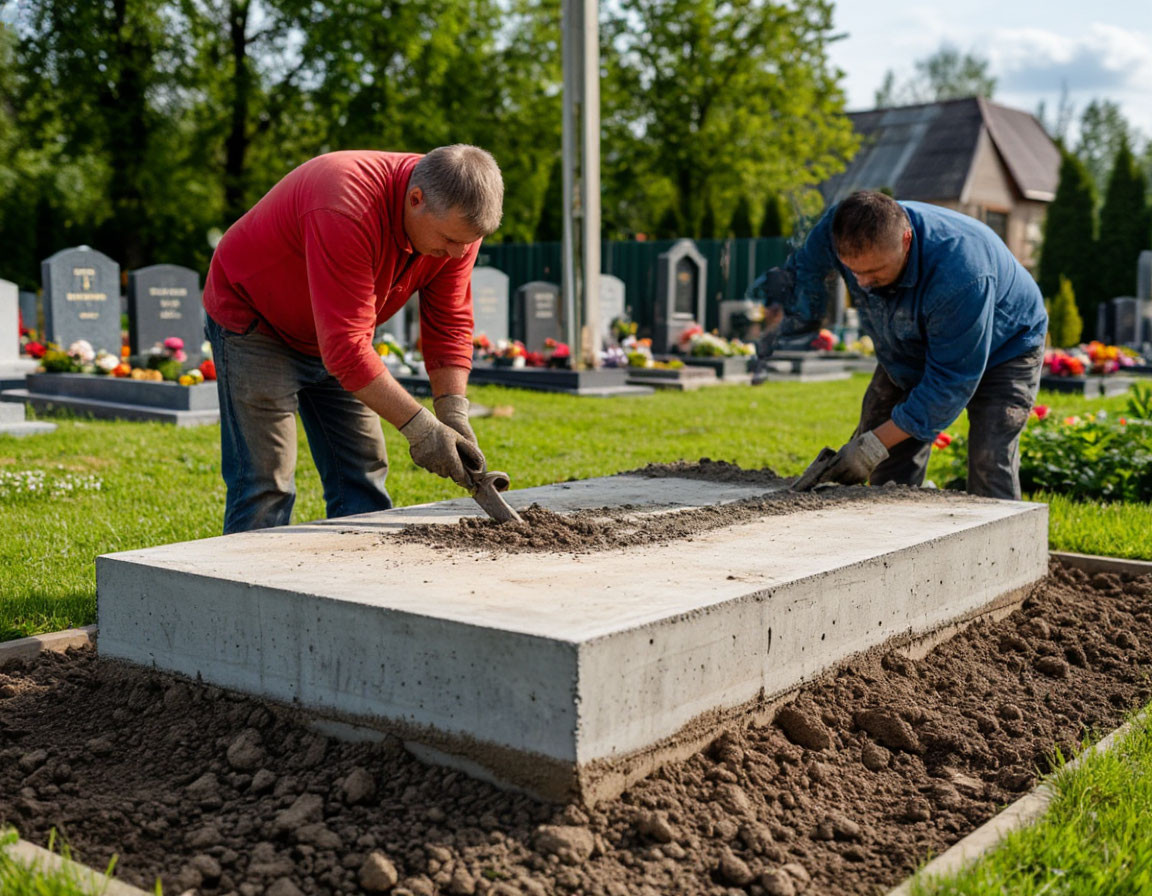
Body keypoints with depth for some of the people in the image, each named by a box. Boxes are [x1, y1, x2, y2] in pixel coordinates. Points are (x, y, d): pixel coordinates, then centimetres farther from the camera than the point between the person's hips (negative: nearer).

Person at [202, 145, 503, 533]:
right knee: (265, 485, -12)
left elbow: (450, 325, -8)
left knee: (362, 479, 4)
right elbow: (345, 348, -38)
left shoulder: (456, 219, -16)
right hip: (255, 325, -7)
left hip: (337, 335, 7)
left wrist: (454, 418, -19)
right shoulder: (348, 211, -39)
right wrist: (420, 427, -36)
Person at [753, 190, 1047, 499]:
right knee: (890, 475, 0)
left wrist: (874, 445, -37)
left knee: (990, 471, -19)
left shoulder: (961, 276, -44)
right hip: (908, 352, 6)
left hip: (1001, 349, -5)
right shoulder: (837, 231, -27)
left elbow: (951, 381, -37)